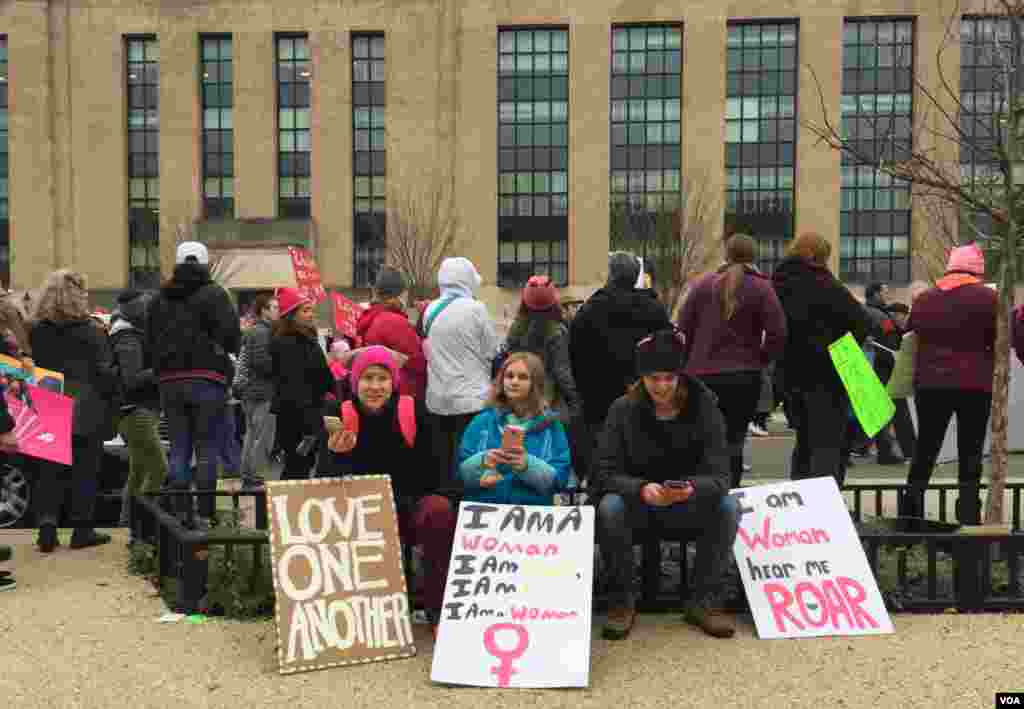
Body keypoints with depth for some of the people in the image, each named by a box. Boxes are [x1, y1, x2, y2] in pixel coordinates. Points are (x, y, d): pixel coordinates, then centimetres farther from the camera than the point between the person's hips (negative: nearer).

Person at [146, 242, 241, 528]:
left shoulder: (159, 300, 11)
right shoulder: (215, 294, -5)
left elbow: (149, 341, 11)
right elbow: (233, 337, -13)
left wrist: (163, 369, 14)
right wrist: (218, 350, 5)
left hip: (170, 382, 4)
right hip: (207, 380, -4)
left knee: (179, 449, 11)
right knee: (207, 449, 3)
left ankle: (180, 510, 13)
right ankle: (204, 513, 2)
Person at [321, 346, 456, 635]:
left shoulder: (413, 410, -8)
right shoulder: (340, 416, -6)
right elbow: (324, 481, -10)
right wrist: (336, 454, -32)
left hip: (409, 508, -1)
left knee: (439, 510, -31)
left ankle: (438, 612, -18)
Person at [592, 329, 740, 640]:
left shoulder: (703, 407, -9)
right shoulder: (623, 410, -10)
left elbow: (719, 474, -16)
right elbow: (605, 472, -16)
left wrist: (692, 488, -40)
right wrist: (641, 489, -36)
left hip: (688, 505, 1)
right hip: (637, 502, -1)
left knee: (728, 506, -26)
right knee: (609, 508, -31)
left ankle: (704, 602, -11)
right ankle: (621, 601, -12)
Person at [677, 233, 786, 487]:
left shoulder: (702, 285, 4)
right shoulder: (761, 287, -3)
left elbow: (683, 329, 3)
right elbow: (777, 333, -11)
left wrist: (690, 362, 12)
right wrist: (760, 361, 4)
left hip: (702, 374, 2)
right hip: (744, 376, -2)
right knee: (734, 440, 3)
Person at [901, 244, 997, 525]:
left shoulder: (923, 299, 7)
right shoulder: (987, 297, -7)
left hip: (929, 384, 4)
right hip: (974, 385, -3)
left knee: (925, 451, 14)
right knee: (970, 456, 5)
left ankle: (910, 514, 15)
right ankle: (969, 518, 4)